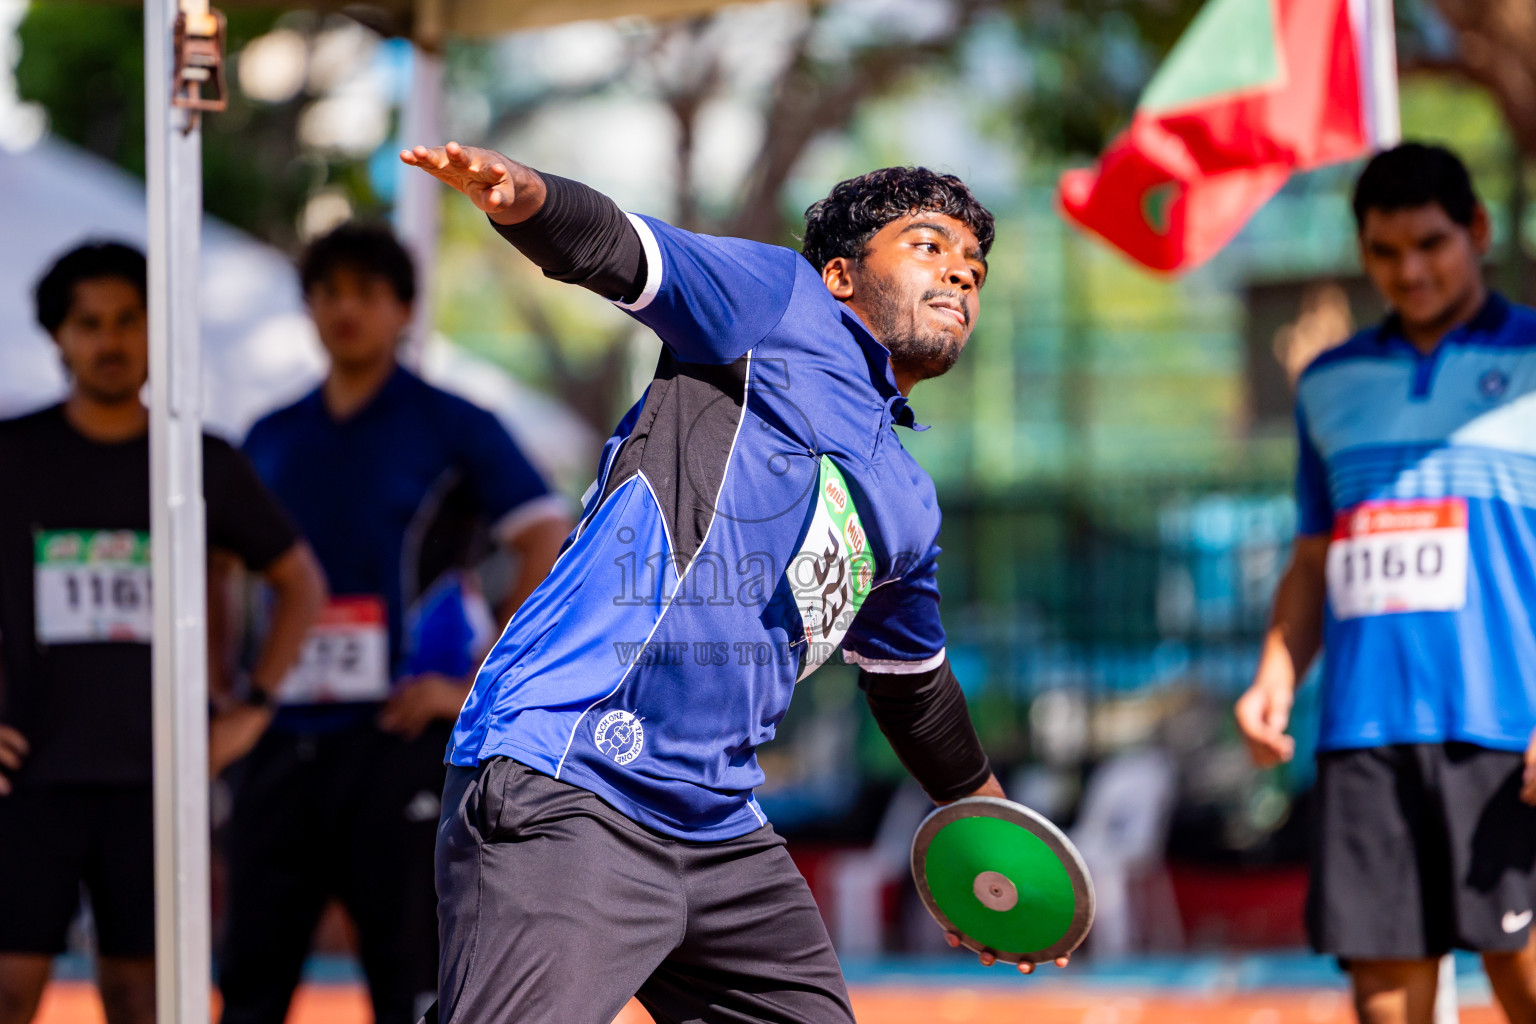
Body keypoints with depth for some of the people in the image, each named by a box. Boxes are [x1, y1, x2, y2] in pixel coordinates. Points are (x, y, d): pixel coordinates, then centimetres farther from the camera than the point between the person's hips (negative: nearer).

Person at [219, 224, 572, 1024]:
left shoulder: (452, 429, -1)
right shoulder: (271, 440, 14)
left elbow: (551, 551, -6)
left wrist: (478, 685, -12)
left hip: (400, 739, -5)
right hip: (286, 740, 5)